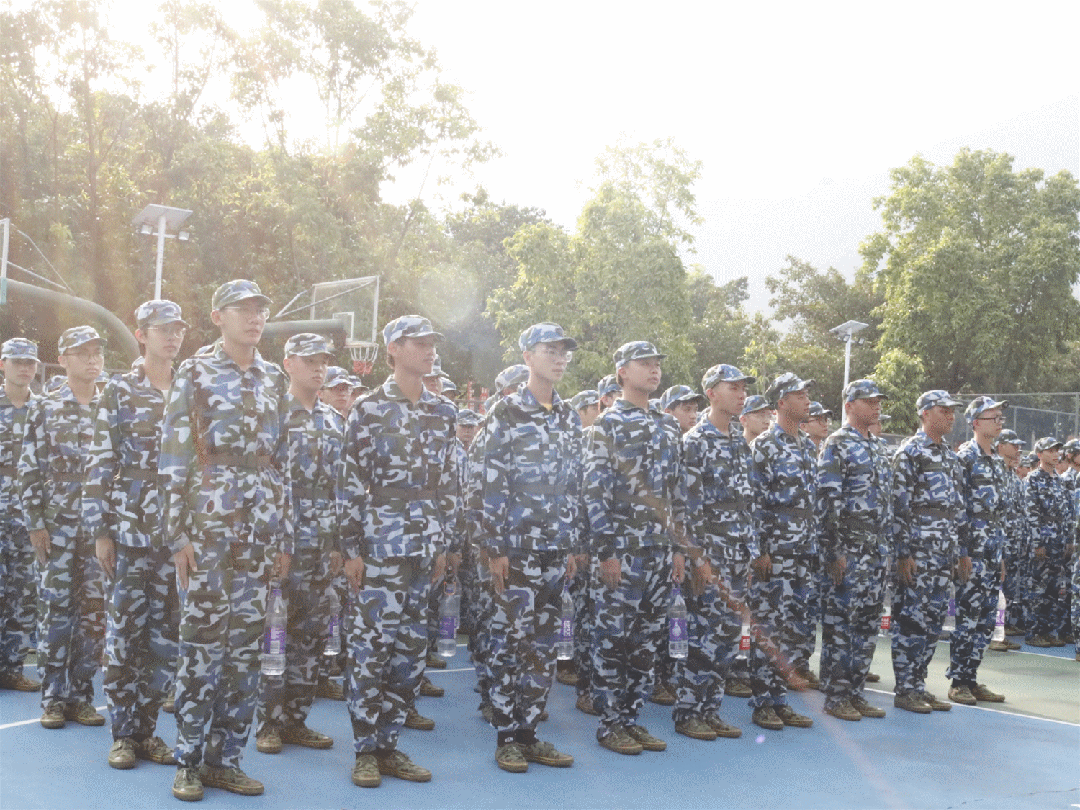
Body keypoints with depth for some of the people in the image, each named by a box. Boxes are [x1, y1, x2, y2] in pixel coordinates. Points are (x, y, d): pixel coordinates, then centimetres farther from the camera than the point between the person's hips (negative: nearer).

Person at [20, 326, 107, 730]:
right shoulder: (44, 407, 3)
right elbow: (29, 470, 1)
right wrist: (35, 524, -5)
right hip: (58, 526, -2)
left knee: (95, 611, 3)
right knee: (57, 609, 1)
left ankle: (81, 694, 13)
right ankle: (53, 697, 10)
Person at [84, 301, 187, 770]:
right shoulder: (119, 390, 2)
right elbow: (99, 464, -1)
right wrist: (100, 531, -6)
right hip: (129, 531, -3)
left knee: (167, 634, 5)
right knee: (125, 630, 2)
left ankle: (148, 728, 17)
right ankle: (124, 733, 13)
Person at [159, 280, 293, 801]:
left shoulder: (275, 380, 13)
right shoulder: (194, 373, 0)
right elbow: (173, 459, -4)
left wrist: (284, 538, 11)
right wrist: (178, 535, -10)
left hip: (260, 531, 4)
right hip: (207, 523, -4)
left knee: (246, 645, 6)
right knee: (202, 643, -1)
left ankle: (225, 758, 16)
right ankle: (189, 761, 10)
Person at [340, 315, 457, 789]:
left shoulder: (442, 413, 12)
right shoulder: (368, 409, -3)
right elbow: (351, 483, -5)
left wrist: (442, 544, 11)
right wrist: (351, 548, -8)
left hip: (424, 549, 5)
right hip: (379, 544, -5)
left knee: (411, 649, 8)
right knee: (370, 647, -2)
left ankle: (388, 743, 19)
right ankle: (366, 750, 9)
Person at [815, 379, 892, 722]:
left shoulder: (879, 449, 17)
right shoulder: (836, 446, -8)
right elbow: (826, 501, -14)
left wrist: (886, 549, 16)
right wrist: (834, 552, -17)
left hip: (877, 551, 8)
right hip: (847, 551, -8)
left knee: (868, 623, 10)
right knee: (839, 623, -3)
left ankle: (856, 693, 18)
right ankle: (835, 697, 4)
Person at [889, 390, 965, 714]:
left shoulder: (951, 457, 18)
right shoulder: (910, 451, -7)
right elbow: (898, 505, -12)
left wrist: (957, 555, 17)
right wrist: (903, 553, -17)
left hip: (944, 553, 8)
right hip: (917, 550, -8)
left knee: (933, 620, 10)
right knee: (911, 618, -5)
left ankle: (919, 684, 18)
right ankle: (904, 690, 2)